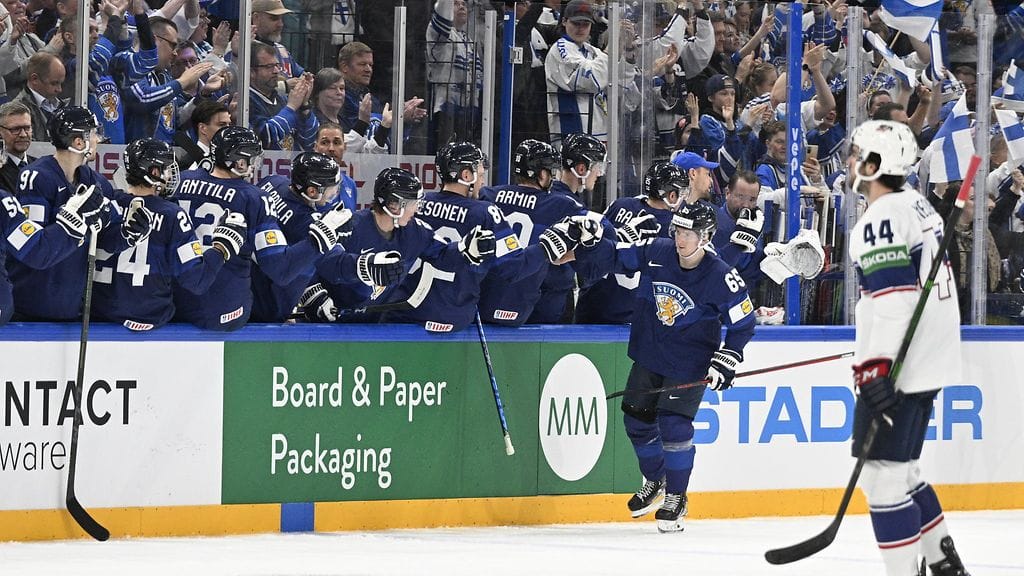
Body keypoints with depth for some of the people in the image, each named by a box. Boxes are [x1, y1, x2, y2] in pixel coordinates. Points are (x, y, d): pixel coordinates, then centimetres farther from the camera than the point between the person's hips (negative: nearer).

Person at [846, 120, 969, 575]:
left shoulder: (880, 220, -16)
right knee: (903, 469, 19)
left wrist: (875, 367, -26)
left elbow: (891, 298, -24)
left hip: (901, 367, -10)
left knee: (883, 474, -10)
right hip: (932, 360, 10)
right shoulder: (917, 205, 15)